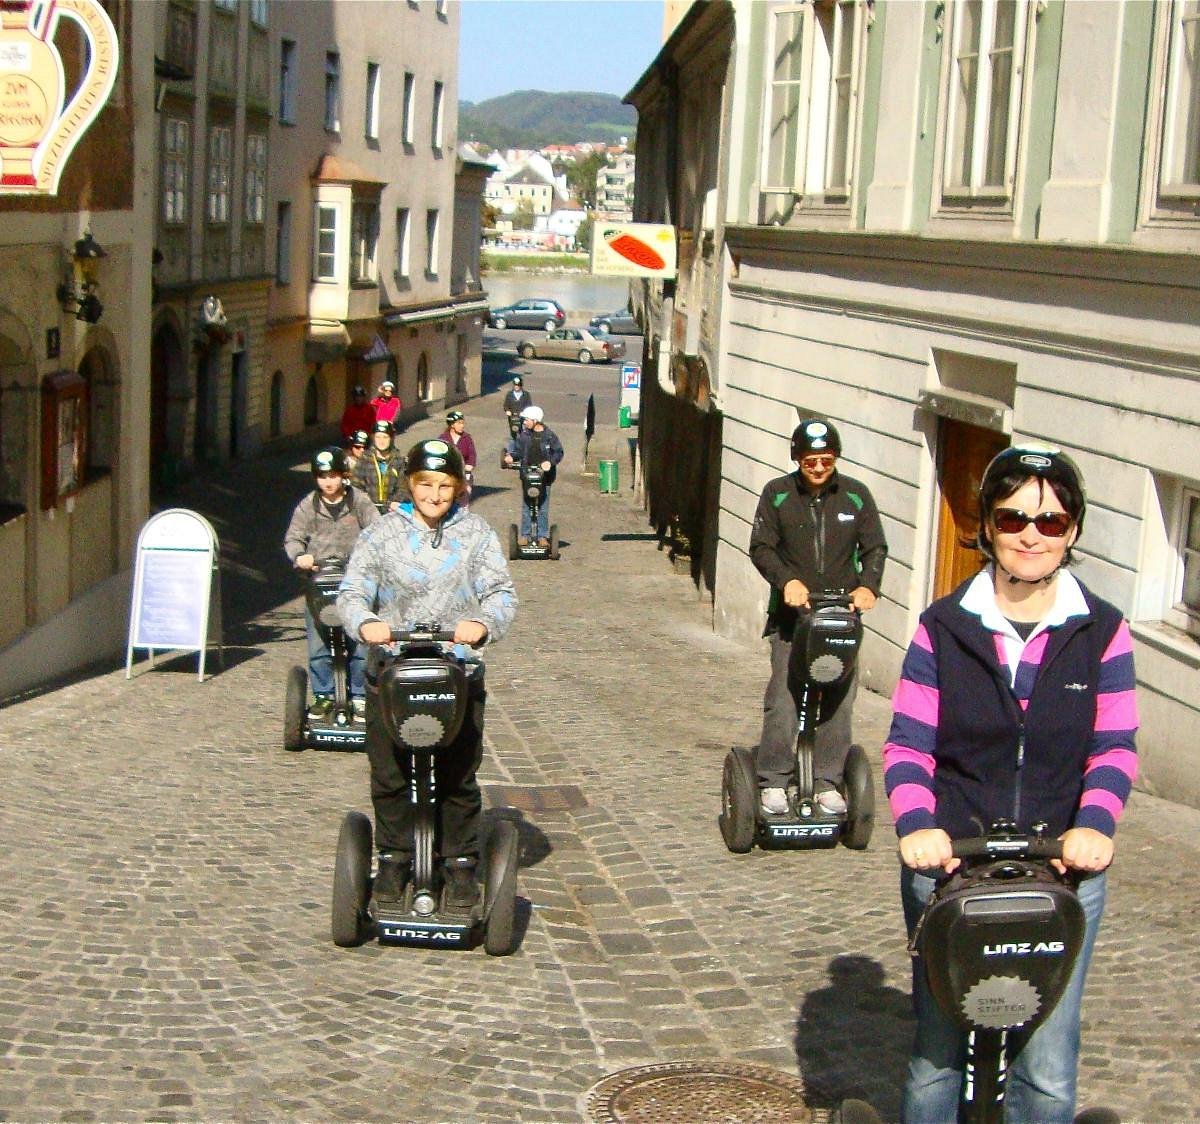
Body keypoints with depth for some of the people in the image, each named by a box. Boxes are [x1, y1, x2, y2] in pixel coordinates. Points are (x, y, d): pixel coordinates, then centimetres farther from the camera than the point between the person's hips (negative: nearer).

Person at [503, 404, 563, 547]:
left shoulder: (549, 435, -3)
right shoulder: (523, 434, 4)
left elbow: (558, 452, 0)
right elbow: (518, 450, 9)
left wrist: (550, 462, -18)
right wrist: (511, 456, -12)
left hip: (544, 475, -2)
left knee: (543, 507, 4)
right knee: (526, 506, 4)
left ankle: (542, 536, 11)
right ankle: (525, 534, 12)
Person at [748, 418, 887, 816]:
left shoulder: (856, 495, 5)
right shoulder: (777, 494, 2)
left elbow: (875, 548, 6)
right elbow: (761, 547, -2)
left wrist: (868, 585, -13)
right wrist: (787, 580, -19)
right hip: (791, 617, -2)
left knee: (838, 701, 1)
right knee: (783, 700, -8)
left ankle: (827, 782, 12)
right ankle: (773, 782, 2)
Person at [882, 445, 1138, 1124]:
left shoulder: (1102, 632, 2)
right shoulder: (945, 628, 2)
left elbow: (1116, 747, 2)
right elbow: (907, 744, -1)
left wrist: (1095, 823, -18)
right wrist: (917, 825, -20)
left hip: (1062, 868, 0)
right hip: (949, 863, 0)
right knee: (937, 1061, 6)